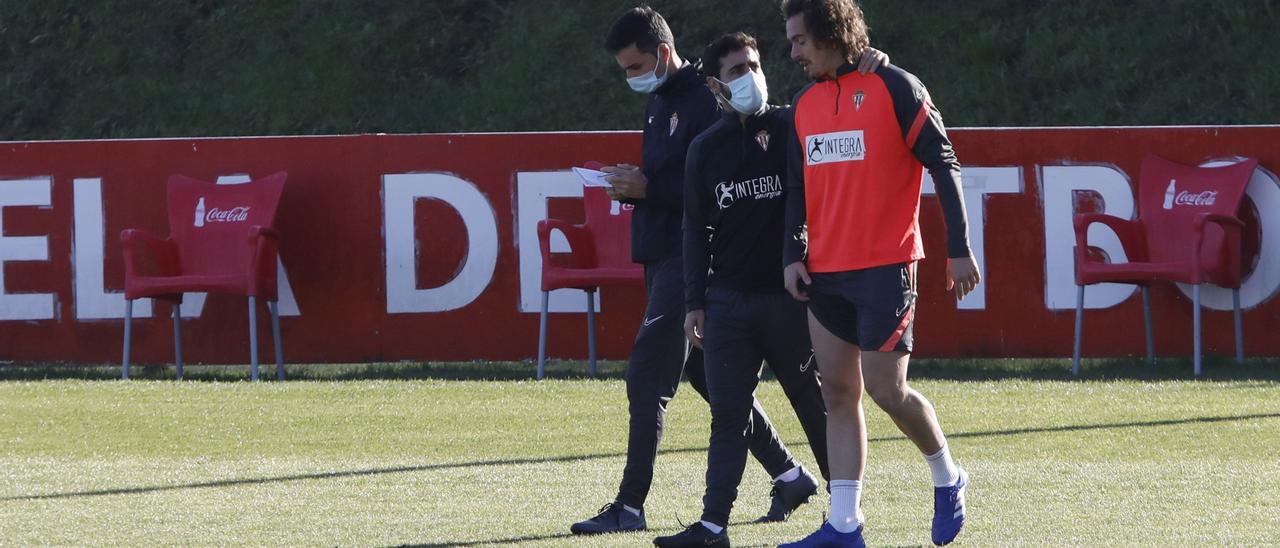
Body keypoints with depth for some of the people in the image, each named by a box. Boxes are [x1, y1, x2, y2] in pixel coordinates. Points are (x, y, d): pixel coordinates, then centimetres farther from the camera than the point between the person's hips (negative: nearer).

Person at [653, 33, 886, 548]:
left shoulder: (793, 127, 1)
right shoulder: (705, 149, 9)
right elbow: (697, 229, 11)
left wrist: (870, 66, -24)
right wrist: (694, 302, 6)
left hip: (790, 294, -2)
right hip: (728, 298, 2)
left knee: (814, 404, 6)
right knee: (728, 412, -1)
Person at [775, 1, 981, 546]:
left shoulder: (893, 87, -7)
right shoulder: (807, 103, 12)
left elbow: (943, 164, -7)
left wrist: (959, 249, -9)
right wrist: (794, 254, 4)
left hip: (885, 266, -6)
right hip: (826, 274, 6)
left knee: (886, 389, -8)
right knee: (838, 394, 3)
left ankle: (948, 479, 17)